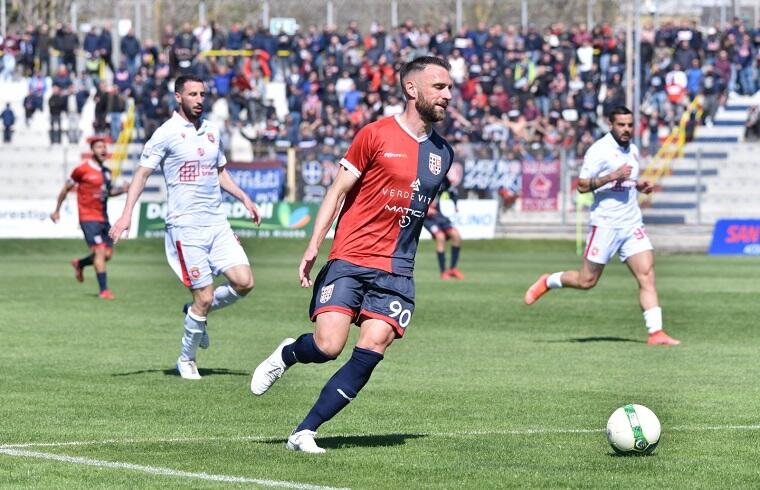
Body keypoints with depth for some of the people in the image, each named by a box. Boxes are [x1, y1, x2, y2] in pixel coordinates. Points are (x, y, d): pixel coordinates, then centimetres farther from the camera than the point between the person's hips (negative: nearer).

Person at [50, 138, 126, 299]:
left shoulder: (106, 171, 12)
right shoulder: (83, 170, -8)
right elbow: (66, 188, 2)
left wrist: (122, 190, 5)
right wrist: (57, 210, 6)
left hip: (103, 218, 7)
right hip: (88, 218, -7)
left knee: (107, 254, 4)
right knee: (100, 251, -16)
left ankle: (79, 263, 32)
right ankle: (103, 290, -15)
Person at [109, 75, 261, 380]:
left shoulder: (211, 130, 13)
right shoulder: (167, 133, -6)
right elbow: (142, 173, -7)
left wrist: (244, 198, 17)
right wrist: (127, 214, -17)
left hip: (217, 223, 6)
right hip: (185, 226, -6)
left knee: (243, 282, -8)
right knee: (204, 295, -8)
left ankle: (198, 312, 20)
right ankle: (186, 360, 12)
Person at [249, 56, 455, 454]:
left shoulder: (442, 153, 14)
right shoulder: (376, 135, -3)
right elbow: (338, 190, -1)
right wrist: (313, 246, -9)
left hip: (396, 271, 4)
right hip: (349, 260, -4)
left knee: (372, 349, -13)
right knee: (328, 346, -17)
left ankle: (305, 432, -5)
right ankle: (286, 353, 20)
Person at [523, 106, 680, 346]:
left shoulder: (633, 150, 13)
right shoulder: (600, 150, -10)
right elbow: (582, 186, -13)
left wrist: (639, 185, 9)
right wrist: (612, 176, -23)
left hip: (633, 225, 6)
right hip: (606, 224, -6)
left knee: (647, 274, -9)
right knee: (587, 281, 2)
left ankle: (656, 333, -13)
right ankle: (547, 282, 29)